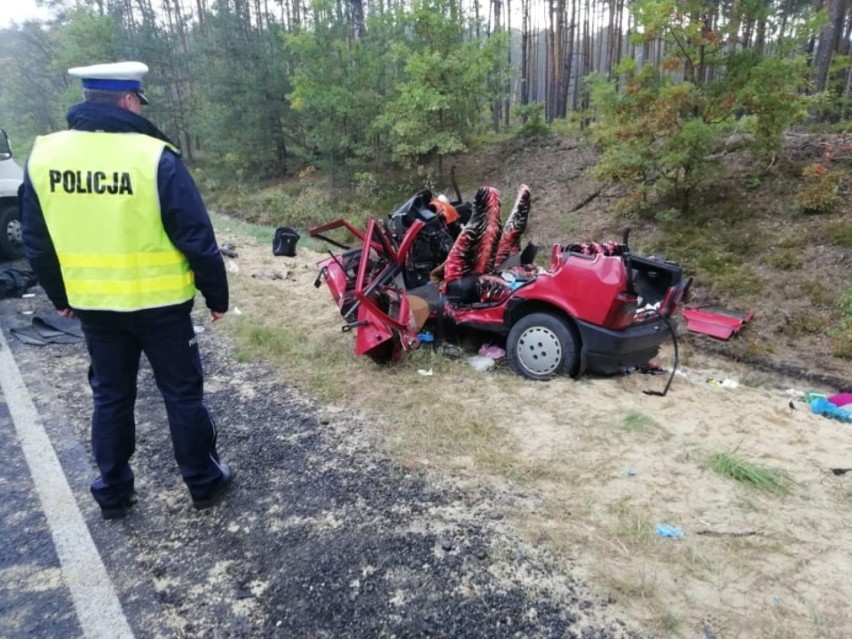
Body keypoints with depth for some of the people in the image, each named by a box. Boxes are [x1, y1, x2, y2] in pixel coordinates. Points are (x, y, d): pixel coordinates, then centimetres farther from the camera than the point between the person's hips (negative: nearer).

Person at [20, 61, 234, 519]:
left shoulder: (43, 156, 0)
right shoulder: (155, 157, -16)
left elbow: (37, 243, 7)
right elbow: (196, 238, -15)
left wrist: (60, 296, 20)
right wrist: (216, 295, -3)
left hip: (92, 305, 5)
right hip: (159, 304, -4)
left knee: (110, 397, 19)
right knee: (182, 393, 11)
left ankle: (113, 494, 31)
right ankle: (204, 483, 24)